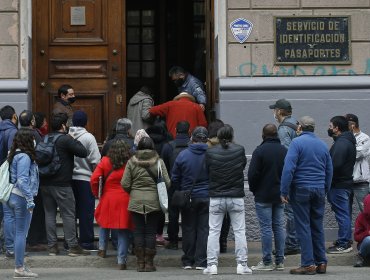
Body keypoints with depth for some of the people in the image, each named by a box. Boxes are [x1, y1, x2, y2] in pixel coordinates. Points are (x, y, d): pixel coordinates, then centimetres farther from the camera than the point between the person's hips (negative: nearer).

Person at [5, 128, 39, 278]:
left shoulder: (14, 155, 15)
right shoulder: (24, 157, -14)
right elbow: (22, 181, -21)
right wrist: (30, 200, -22)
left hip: (12, 197, 9)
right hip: (21, 198, -9)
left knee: (19, 232, 11)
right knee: (21, 233, -5)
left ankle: (20, 266, 14)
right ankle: (19, 268, -3)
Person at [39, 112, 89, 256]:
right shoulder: (66, 139, -12)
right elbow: (83, 152, -15)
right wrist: (75, 141, -2)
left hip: (45, 183, 7)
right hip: (62, 184, -6)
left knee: (49, 213, 9)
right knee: (68, 214, -1)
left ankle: (52, 246, 9)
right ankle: (73, 246, -1)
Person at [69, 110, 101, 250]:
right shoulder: (88, 137, -10)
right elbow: (96, 161, -12)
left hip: (69, 179, 4)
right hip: (85, 178, -4)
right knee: (86, 212, 1)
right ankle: (86, 241, 1)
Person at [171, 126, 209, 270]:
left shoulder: (183, 155, -4)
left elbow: (174, 178, 1)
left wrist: (181, 193, 14)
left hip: (188, 198, 1)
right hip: (206, 197, -1)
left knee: (188, 228, 9)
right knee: (204, 228, 3)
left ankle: (188, 261, 12)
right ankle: (201, 261, 1)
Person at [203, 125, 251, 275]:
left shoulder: (210, 153, -5)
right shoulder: (239, 150, -6)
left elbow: (206, 172, 3)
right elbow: (243, 165, 7)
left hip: (216, 198, 0)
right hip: (236, 197, 0)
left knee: (213, 232, 6)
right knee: (239, 231, 6)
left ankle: (211, 264, 1)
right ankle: (242, 264, 3)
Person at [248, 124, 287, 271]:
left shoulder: (260, 151, -12)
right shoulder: (284, 151, 6)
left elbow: (252, 174, -13)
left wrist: (253, 189, 3)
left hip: (263, 196, -5)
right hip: (280, 196, 5)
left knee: (266, 228, -4)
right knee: (279, 227, 9)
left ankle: (267, 262, -4)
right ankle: (280, 261, 9)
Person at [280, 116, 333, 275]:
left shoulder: (297, 142, -8)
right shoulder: (323, 145, 11)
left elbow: (288, 168, -15)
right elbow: (329, 171, 15)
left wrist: (284, 191, -13)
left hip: (301, 190, -5)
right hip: (319, 190, 5)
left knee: (303, 226, -3)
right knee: (317, 227, 11)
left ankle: (308, 264, -6)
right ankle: (321, 263, 11)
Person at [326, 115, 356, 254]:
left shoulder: (342, 143, -18)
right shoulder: (348, 141, 16)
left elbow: (335, 165, -26)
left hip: (339, 185, -11)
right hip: (345, 182, 11)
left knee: (342, 214, -6)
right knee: (344, 214, 16)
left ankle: (343, 244, -4)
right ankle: (346, 241, 22)